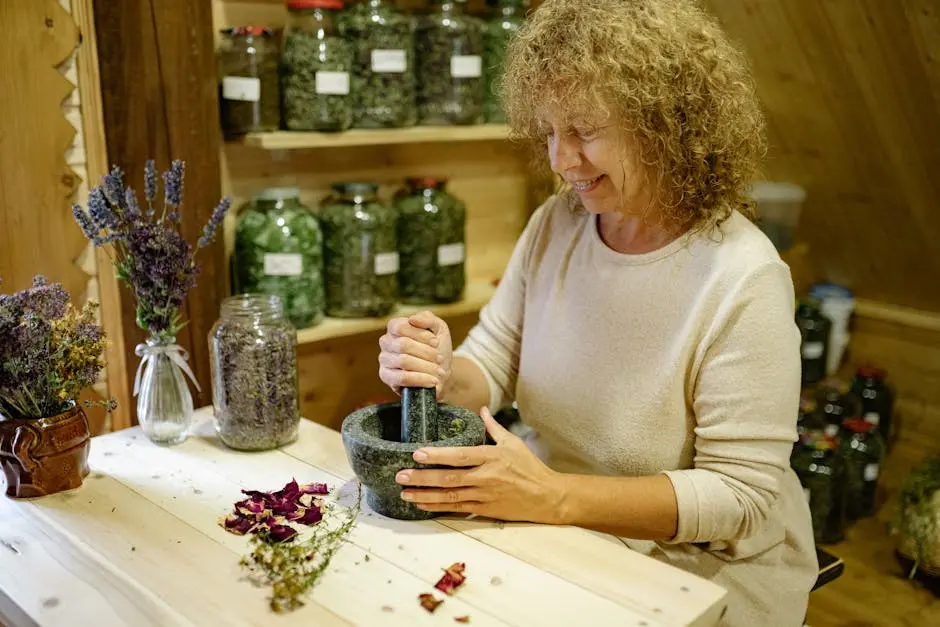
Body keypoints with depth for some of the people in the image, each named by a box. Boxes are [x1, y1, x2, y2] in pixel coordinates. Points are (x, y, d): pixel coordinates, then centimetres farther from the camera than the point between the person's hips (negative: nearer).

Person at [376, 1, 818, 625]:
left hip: (703, 570, -4)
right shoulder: (556, 224, -3)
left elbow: (742, 496, -19)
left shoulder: (742, 279, -21)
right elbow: (491, 368, 3)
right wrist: (442, 375, -21)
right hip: (559, 541, 5)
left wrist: (553, 496, -28)